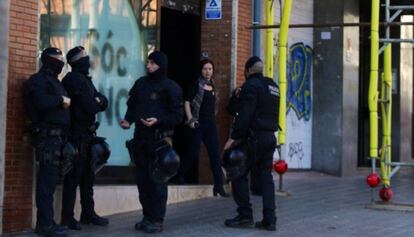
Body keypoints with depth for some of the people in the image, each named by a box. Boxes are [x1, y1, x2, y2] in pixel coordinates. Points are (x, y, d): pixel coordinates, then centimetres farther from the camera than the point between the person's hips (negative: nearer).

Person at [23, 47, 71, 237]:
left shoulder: (54, 81, 24)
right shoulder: (38, 80, -6)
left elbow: (64, 104, 22)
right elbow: (41, 102, -24)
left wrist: (65, 102, 2)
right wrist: (61, 100, -11)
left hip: (58, 135, 9)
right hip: (48, 135, -9)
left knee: (51, 179, 9)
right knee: (48, 180, -11)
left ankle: (46, 221, 13)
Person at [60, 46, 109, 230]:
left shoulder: (85, 80, 17)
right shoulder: (73, 79, -12)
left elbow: (103, 102, 11)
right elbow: (89, 107, -20)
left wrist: (97, 101, -10)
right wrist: (97, 104, 0)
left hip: (87, 135, 9)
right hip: (76, 135, -9)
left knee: (88, 176, 14)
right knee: (73, 176, -7)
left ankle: (88, 214, 22)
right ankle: (67, 217, -4)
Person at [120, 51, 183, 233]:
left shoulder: (170, 87, -5)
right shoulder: (141, 83, 12)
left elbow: (177, 116, -6)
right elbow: (132, 105, 19)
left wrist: (157, 120, -20)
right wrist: (128, 120, -1)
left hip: (159, 138, -6)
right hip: (140, 136, 6)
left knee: (157, 179, -5)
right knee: (142, 178, 8)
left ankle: (157, 220, 1)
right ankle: (147, 216, 18)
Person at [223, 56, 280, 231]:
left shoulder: (251, 85, -9)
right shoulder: (272, 86, 18)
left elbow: (244, 115, -17)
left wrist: (234, 137, -16)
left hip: (254, 137, -8)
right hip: (270, 136, 8)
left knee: (239, 175, 0)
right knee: (266, 177, 8)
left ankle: (245, 215, -2)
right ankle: (269, 219, 4)